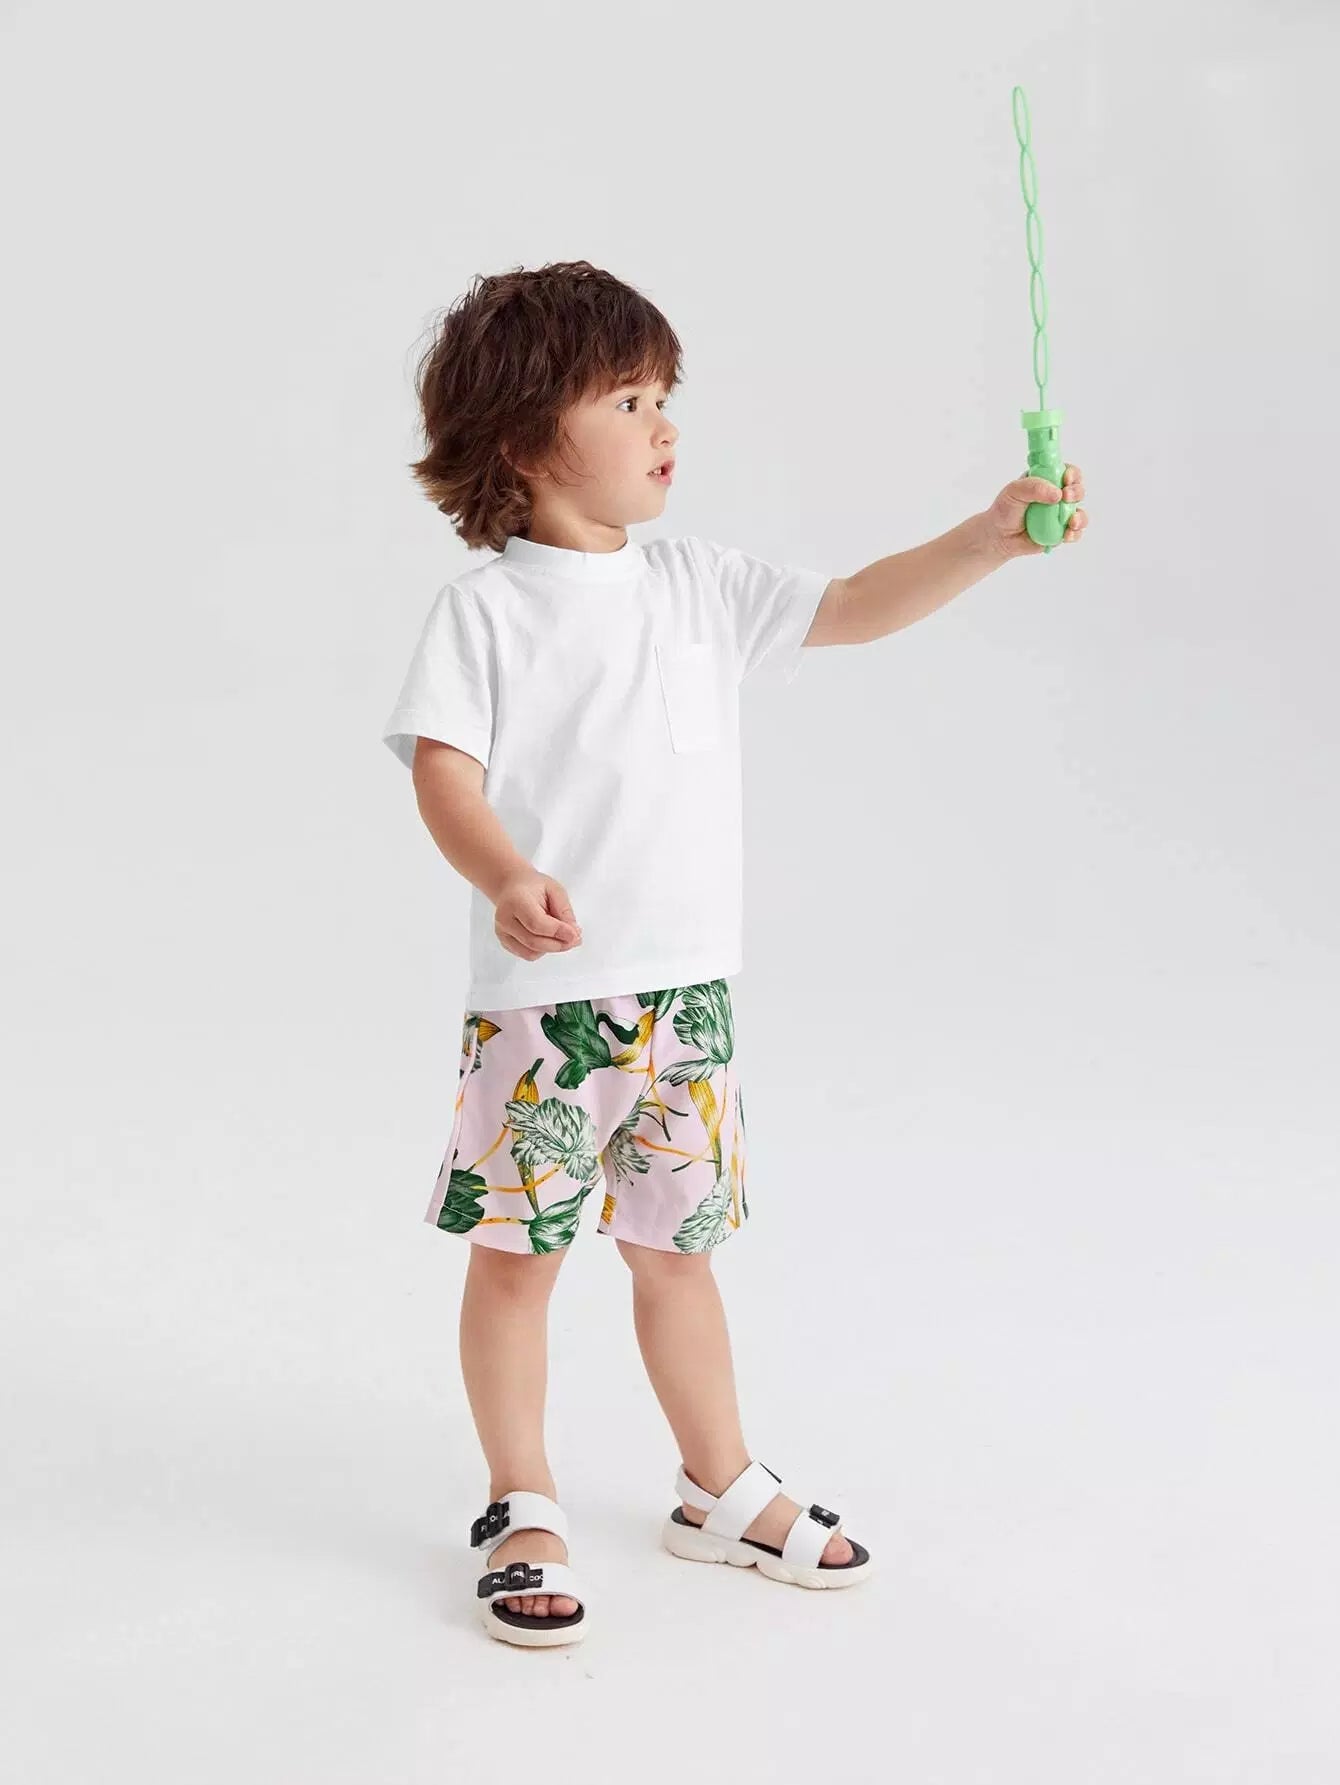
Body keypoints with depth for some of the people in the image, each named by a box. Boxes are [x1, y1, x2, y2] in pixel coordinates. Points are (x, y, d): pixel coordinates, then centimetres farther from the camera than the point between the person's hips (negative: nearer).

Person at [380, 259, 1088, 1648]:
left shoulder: (697, 586, 9)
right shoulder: (485, 605, -5)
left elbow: (852, 609, 7)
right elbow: (443, 767, -14)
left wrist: (987, 539, -6)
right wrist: (506, 881, -32)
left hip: (685, 989, 5)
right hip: (542, 998, -4)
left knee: (675, 1248, 16)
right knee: (516, 1251, 6)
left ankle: (721, 1491, 31)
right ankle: (521, 1514, 22)